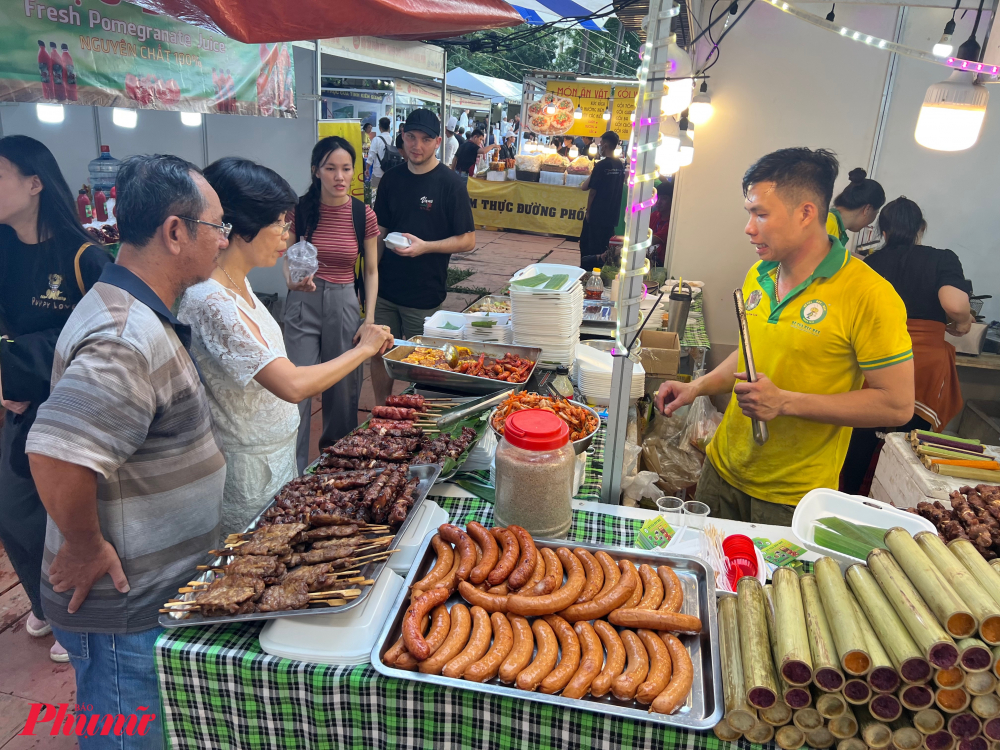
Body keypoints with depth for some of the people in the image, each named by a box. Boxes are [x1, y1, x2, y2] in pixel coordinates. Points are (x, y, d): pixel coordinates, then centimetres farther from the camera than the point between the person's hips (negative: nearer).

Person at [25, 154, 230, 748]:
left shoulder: (138, 314, 7)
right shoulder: (129, 338, -28)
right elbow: (57, 455, -38)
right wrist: (87, 548, -23)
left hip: (157, 589, 9)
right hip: (125, 610, -9)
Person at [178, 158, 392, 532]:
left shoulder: (238, 283, 2)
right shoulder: (210, 301, -28)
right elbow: (293, 385, -33)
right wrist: (365, 348, -22)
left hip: (277, 454, 9)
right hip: (249, 471, -9)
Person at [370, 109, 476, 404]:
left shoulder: (450, 183, -9)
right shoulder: (392, 179, 6)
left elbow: (467, 240, -9)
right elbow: (379, 232, 13)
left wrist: (425, 246, -22)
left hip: (425, 293, -4)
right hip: (385, 288, 4)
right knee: (379, 353, 11)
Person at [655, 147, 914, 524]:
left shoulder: (870, 295, -18)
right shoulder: (758, 275, 2)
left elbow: (898, 404, -17)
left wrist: (786, 402, -23)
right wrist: (697, 387, 2)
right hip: (723, 469, 6)